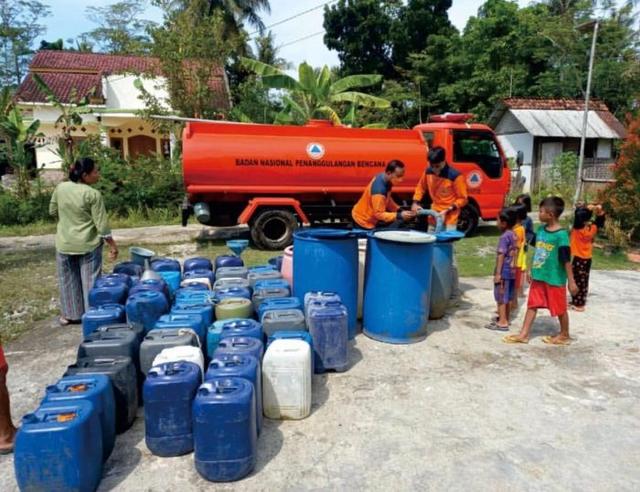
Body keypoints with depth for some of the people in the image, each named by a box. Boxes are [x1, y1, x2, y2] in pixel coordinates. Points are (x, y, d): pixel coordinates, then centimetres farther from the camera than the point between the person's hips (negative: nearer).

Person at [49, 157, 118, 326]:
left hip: (65, 244, 4)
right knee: (90, 280, 7)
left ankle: (70, 314, 27)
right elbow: (102, 225, -15)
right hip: (88, 245, -4)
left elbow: (53, 211, 10)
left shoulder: (60, 188, -3)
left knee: (68, 280, 16)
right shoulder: (93, 194, -17)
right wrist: (113, 245, -6)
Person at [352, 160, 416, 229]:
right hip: (366, 221, -9)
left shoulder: (383, 177, -6)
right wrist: (399, 215, -31)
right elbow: (379, 214, -27)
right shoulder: (379, 189, -32)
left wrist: (399, 210, -2)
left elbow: (387, 199, 8)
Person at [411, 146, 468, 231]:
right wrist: (415, 203, 0)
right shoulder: (428, 172, -4)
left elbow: (462, 199, -11)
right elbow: (420, 187, 14)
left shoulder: (455, 176, -19)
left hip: (449, 219, -6)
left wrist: (448, 210, -22)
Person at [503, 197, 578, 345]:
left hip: (555, 278, -7)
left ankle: (564, 335, 30)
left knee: (560, 308, 11)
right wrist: (533, 271, 19)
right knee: (532, 304, 10)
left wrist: (571, 281, -15)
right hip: (538, 276, 7)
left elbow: (566, 259, -17)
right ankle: (524, 334, 18)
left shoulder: (561, 234, -19)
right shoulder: (541, 230, 3)